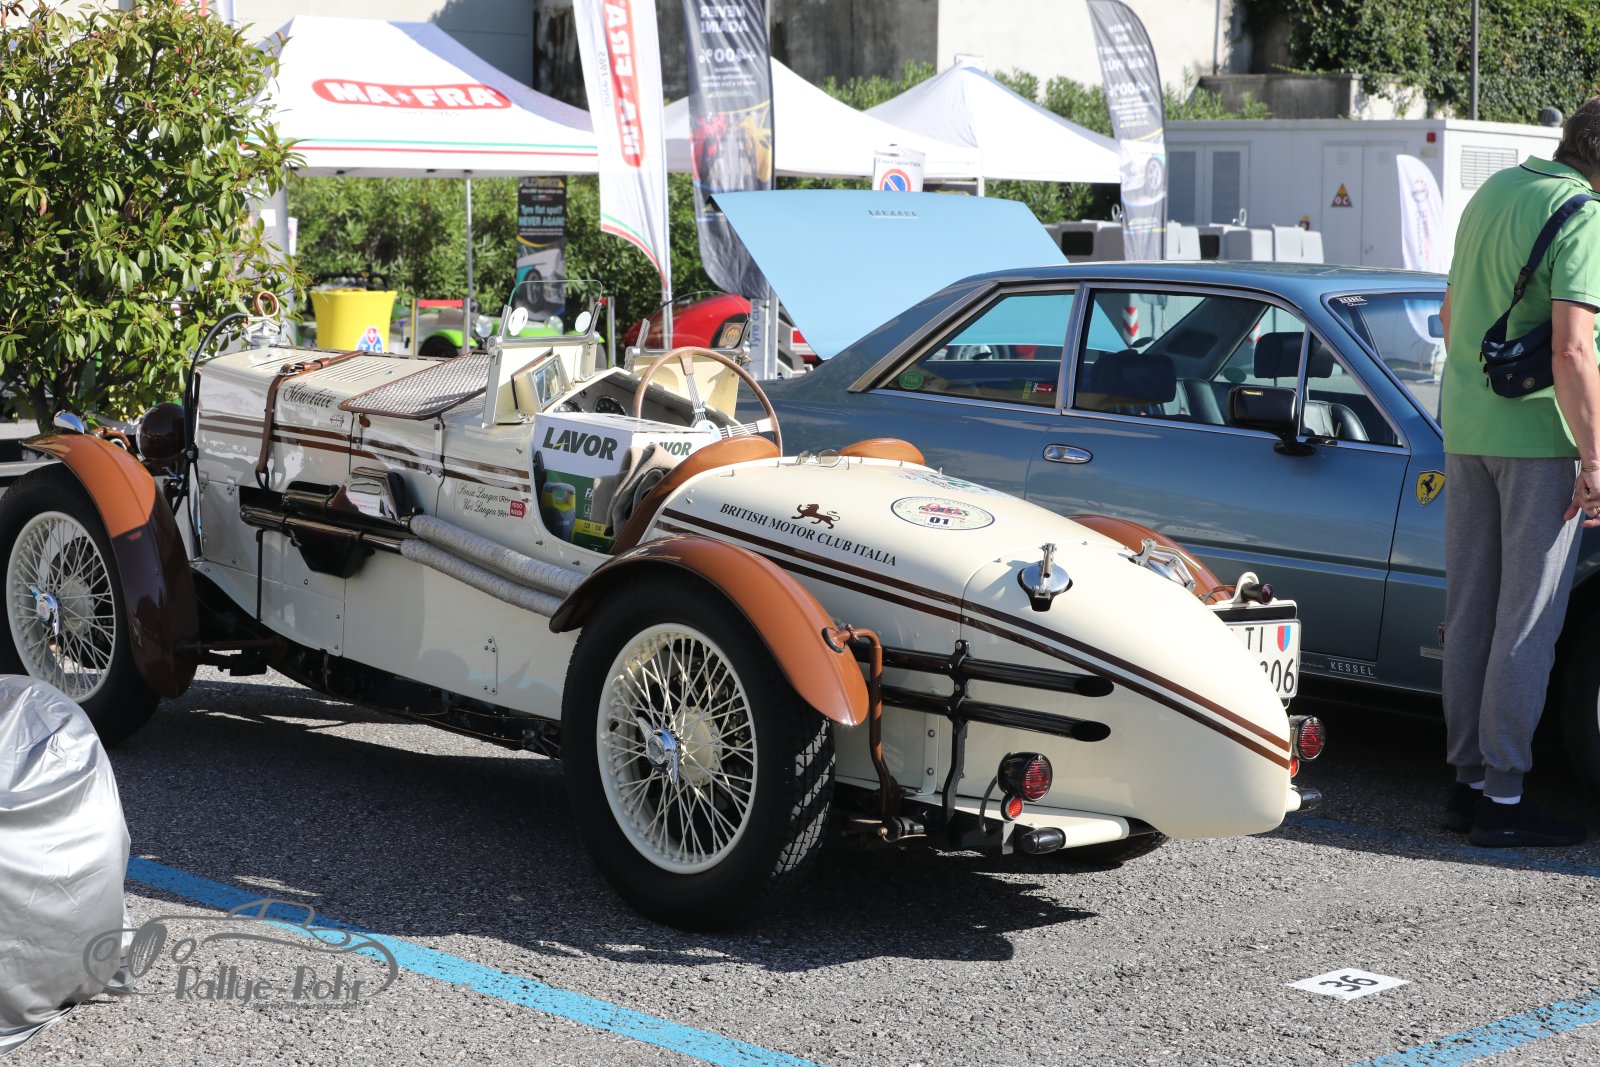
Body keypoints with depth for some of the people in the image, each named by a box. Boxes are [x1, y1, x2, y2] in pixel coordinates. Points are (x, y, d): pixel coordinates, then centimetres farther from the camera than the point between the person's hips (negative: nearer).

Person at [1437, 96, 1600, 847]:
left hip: (1465, 431, 8)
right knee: (1529, 621, -2)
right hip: (1539, 436, -8)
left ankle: (1468, 782, 17)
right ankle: (1503, 800, 2)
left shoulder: (1492, 192, 11)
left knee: (1470, 613, 11)